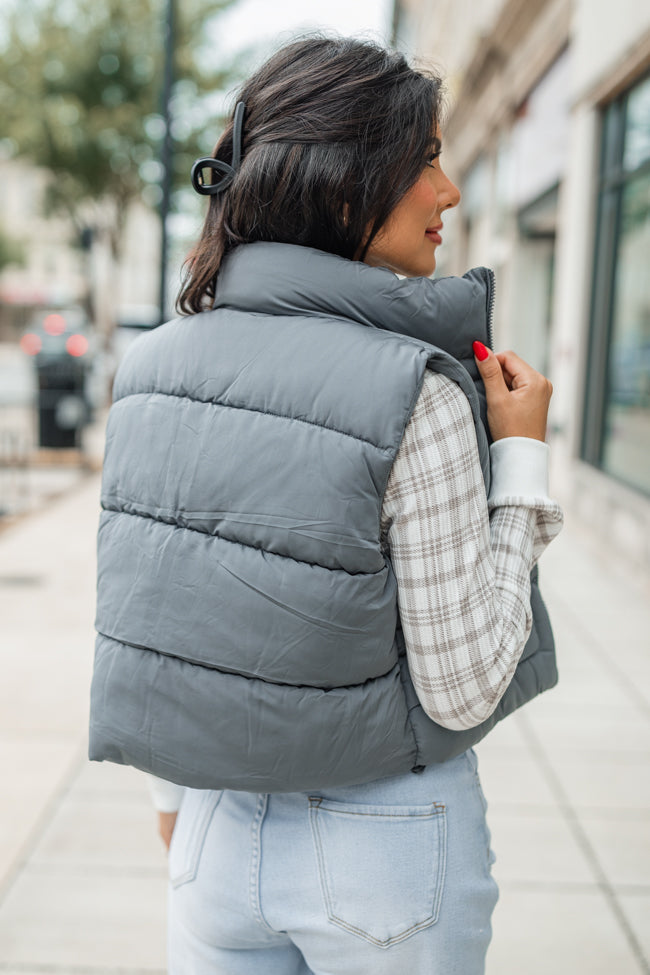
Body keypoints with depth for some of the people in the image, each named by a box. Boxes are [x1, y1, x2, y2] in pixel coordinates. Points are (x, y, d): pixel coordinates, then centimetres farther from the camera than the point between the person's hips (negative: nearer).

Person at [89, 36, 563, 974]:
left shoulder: (153, 362, -6)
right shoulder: (419, 393, -22)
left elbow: (146, 615, 3)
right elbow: (462, 690, -17)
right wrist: (522, 461, -11)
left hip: (218, 827, 4)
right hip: (389, 843, -3)